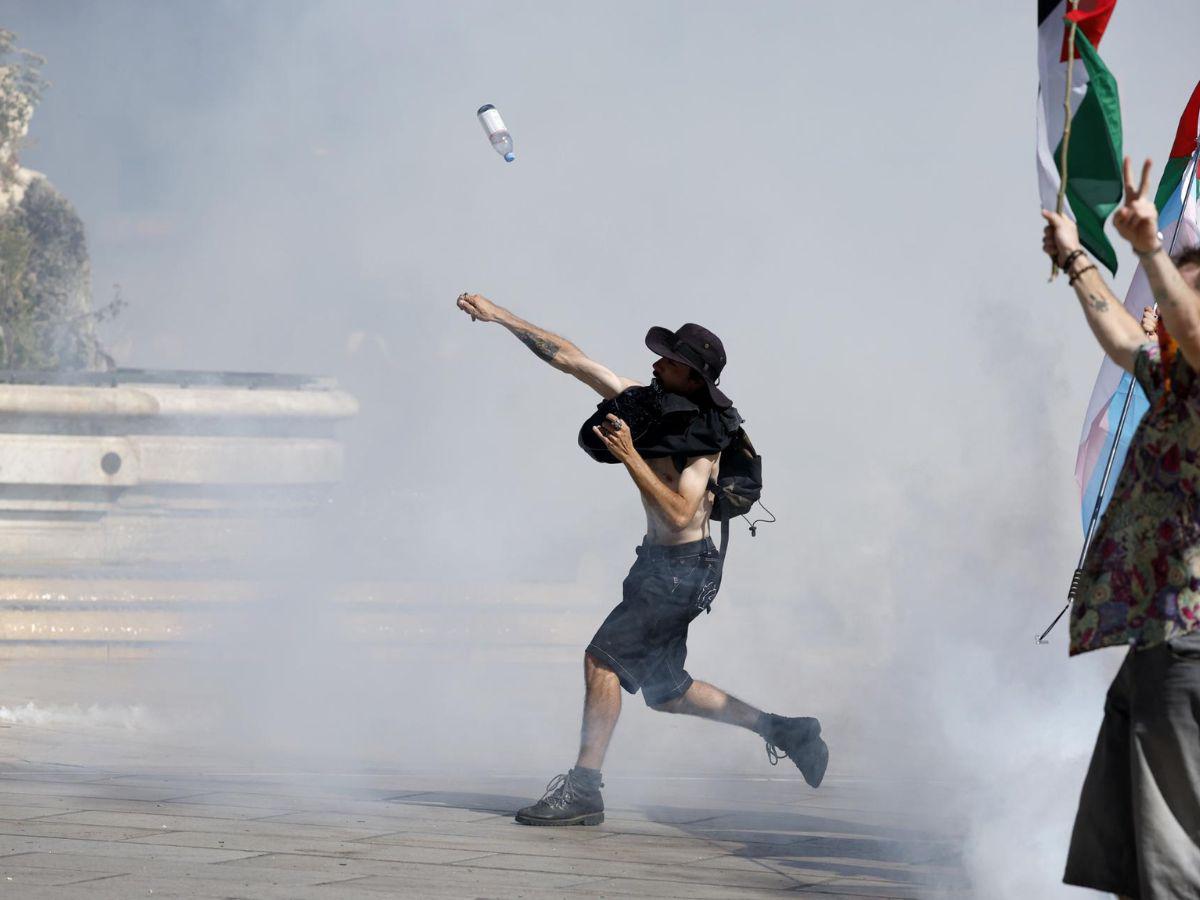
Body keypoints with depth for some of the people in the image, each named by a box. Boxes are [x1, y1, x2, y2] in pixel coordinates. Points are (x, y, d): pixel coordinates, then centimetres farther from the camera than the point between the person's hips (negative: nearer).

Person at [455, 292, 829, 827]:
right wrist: (501, 318, 3)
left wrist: (630, 456, -31)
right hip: (660, 564, 9)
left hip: (683, 568, -9)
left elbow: (679, 514, -29)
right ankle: (782, 730, 26)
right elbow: (570, 359, 5)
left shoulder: (702, 438, -18)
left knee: (603, 657, -15)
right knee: (663, 690, 15)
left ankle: (584, 789, -13)